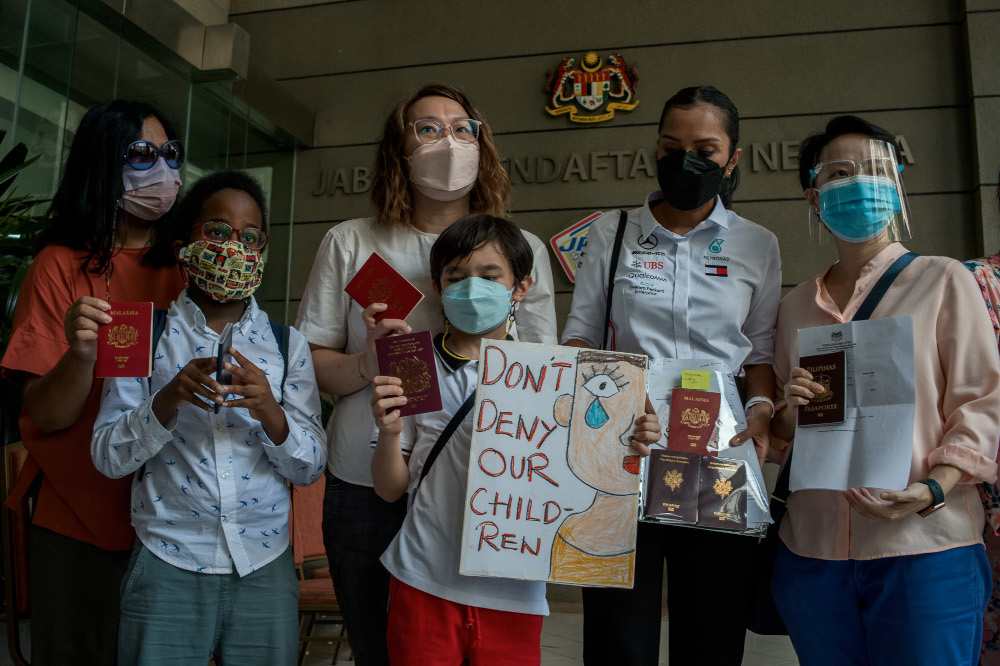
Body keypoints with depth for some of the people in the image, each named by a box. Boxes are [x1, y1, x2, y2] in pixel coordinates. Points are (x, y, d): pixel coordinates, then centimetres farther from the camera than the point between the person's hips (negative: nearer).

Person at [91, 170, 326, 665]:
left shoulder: (287, 344, 3)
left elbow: (311, 468, 0)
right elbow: (108, 458, -4)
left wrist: (269, 410, -19)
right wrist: (168, 398, -21)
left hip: (265, 568, 2)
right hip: (167, 567, -1)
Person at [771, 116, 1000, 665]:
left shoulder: (942, 280, 2)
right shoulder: (795, 306, 13)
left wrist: (931, 489, -18)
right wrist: (789, 410, -4)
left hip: (924, 551, -3)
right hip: (813, 552, 4)